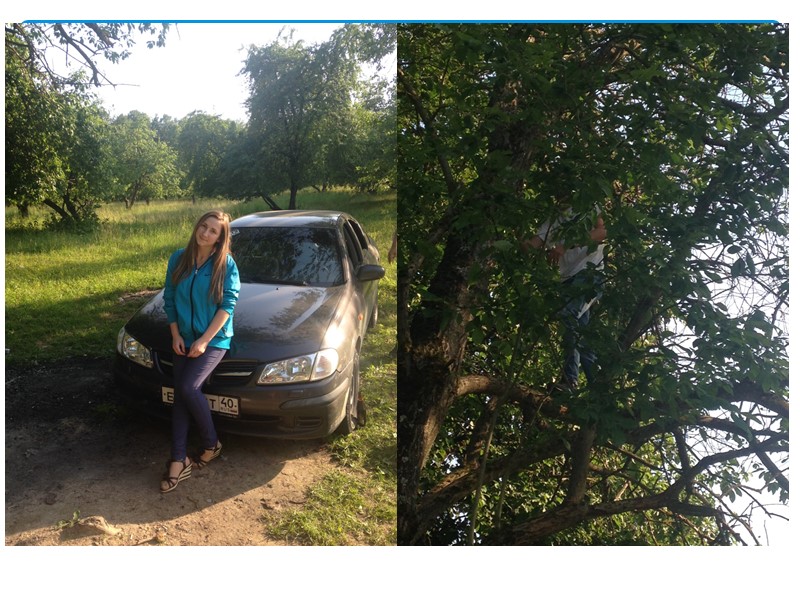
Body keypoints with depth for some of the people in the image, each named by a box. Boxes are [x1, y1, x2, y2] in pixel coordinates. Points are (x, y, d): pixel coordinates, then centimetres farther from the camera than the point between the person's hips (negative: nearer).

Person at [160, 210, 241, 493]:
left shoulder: (226, 265, -10)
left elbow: (227, 306, -13)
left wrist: (204, 340, -16)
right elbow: (169, 298, 7)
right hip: (183, 339, 4)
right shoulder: (178, 258, 2)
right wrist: (175, 335, -1)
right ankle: (178, 460, 2)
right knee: (181, 394, -3)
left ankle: (211, 444, 3)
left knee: (188, 388, -19)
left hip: (214, 340, -4)